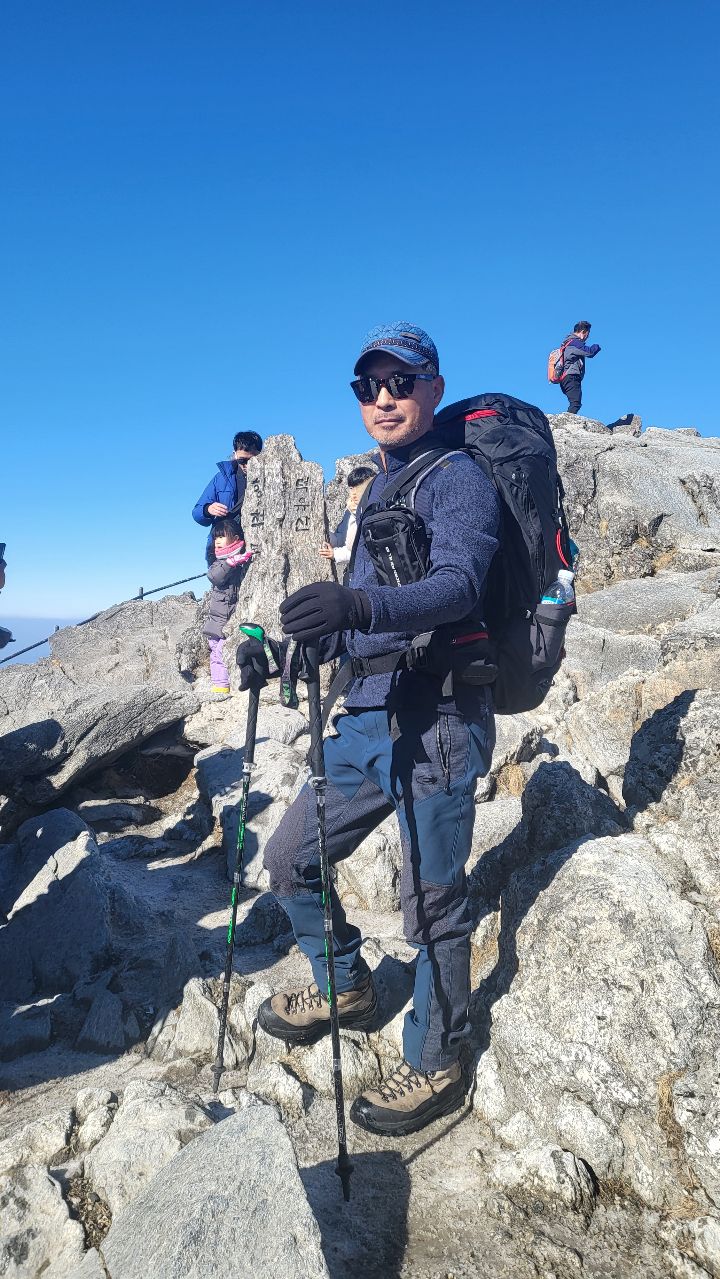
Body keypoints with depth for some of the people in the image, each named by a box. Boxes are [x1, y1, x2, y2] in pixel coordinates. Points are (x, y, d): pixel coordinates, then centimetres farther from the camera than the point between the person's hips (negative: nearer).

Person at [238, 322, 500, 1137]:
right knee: (291, 857, 15)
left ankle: (436, 1068, 28)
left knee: (432, 908, 5)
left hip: (436, 723, -8)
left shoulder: (459, 478, -7)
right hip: (369, 717, 8)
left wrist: (359, 605, -42)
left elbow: (458, 586, -26)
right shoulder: (376, 490, 18)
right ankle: (346, 988, 39)